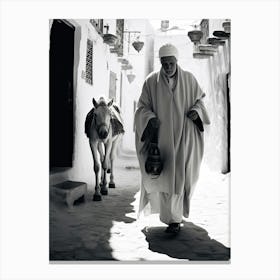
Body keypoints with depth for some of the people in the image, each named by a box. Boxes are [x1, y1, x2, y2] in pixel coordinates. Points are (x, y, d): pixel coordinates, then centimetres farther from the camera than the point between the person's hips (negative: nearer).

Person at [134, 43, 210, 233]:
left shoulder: (189, 79, 3)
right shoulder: (151, 81, 0)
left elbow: (200, 99, 13)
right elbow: (142, 106, 3)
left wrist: (196, 111, -8)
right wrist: (150, 118, -17)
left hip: (184, 136, 1)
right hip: (162, 135, 0)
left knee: (180, 174, 0)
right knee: (165, 174, -2)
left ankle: (174, 217, 12)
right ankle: (174, 218, 10)